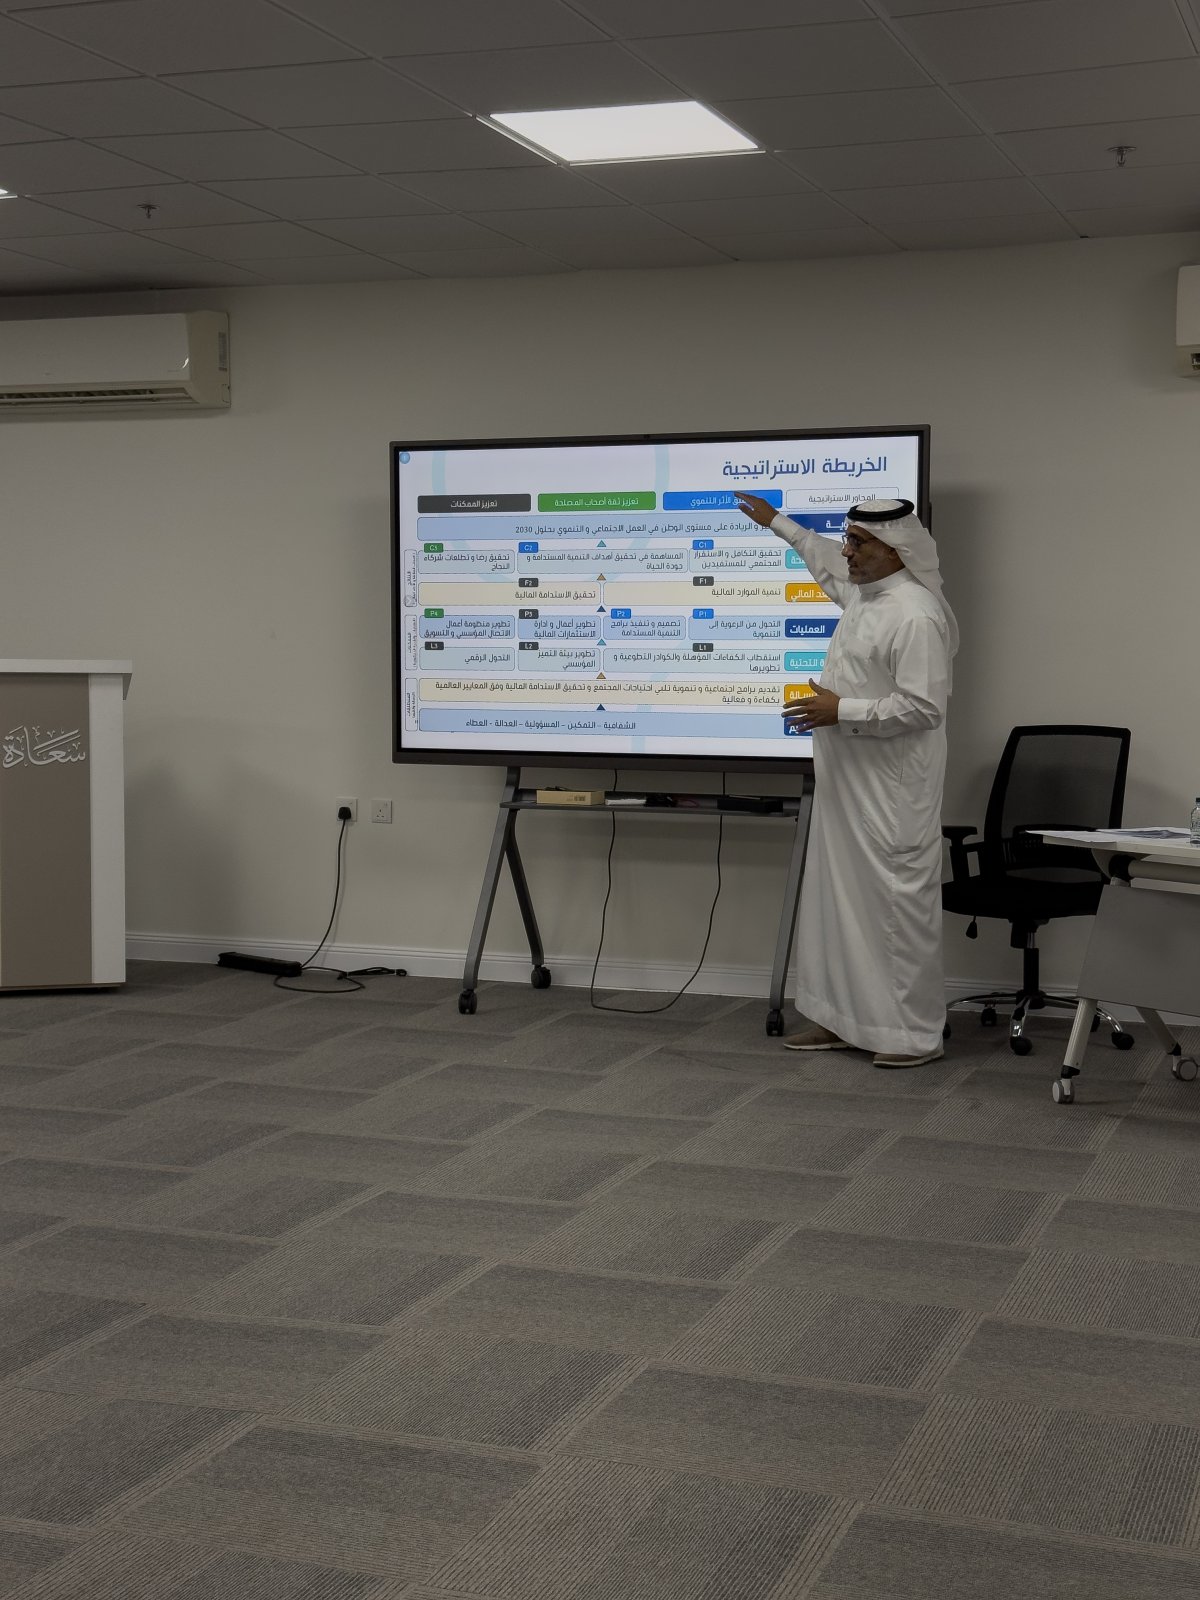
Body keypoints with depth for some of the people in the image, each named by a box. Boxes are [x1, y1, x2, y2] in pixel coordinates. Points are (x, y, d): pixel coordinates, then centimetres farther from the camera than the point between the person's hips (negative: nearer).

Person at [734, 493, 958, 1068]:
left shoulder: (915, 614, -18)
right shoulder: (862, 593, 12)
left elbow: (923, 707, -23)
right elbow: (828, 564, 37)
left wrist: (843, 710, -19)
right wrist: (777, 523, 44)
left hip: (892, 794, -10)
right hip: (845, 784, 10)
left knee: (898, 901, -5)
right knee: (838, 896, 12)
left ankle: (917, 1033, 2)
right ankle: (844, 1018, 20)